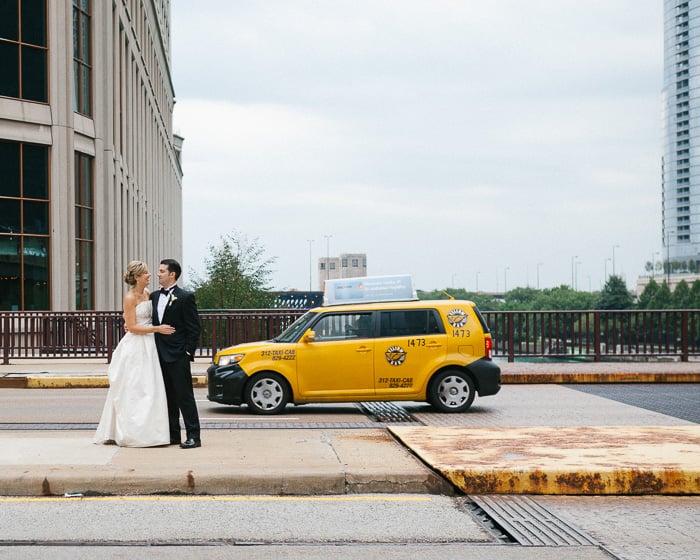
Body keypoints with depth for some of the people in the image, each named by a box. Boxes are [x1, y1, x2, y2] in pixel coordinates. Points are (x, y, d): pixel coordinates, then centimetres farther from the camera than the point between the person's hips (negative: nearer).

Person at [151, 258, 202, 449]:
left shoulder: (186, 297, -7)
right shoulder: (154, 296, 12)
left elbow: (194, 328, -9)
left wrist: (188, 352, -13)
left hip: (178, 356, -7)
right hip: (160, 355, 7)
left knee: (184, 396, -5)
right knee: (168, 397, 11)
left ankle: (193, 436, -2)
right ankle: (172, 434, 18)